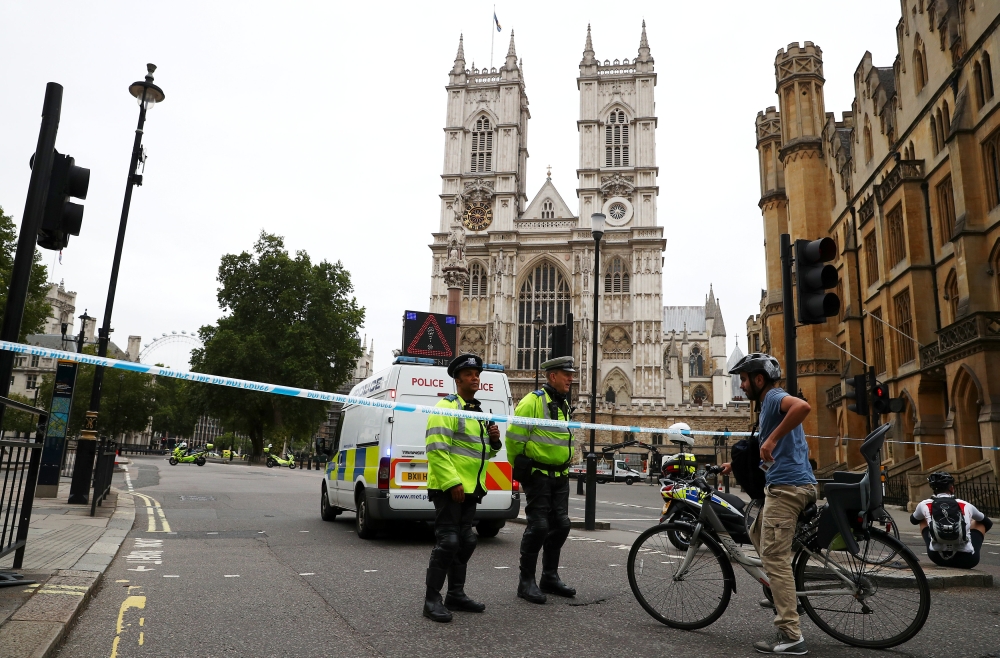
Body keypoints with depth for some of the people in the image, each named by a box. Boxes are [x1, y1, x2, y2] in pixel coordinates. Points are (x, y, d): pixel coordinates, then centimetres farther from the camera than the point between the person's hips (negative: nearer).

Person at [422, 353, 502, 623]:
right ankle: (432, 600, 1)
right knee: (447, 541, -8)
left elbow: (486, 451, 24)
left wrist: (494, 440, 1)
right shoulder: (447, 407, -10)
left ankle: (456, 595, 25)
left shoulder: (479, 412, 17)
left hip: (470, 489, 9)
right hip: (448, 488, -9)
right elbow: (436, 448, -19)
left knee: (465, 541, 13)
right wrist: (452, 482, -24)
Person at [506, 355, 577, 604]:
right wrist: (519, 466, -5)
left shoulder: (564, 405, 14)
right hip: (537, 475, -8)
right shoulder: (532, 402, -14)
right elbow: (514, 436, -14)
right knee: (538, 526, -7)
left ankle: (550, 576, 24)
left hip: (560, 476, 8)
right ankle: (526, 581, 5)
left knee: (560, 525, 10)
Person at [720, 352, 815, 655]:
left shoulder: (774, 397, -9)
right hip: (793, 483, 11)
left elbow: (803, 406, -32)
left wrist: (771, 439, -29)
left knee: (775, 557, -8)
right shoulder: (769, 403, 22)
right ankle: (783, 596, 25)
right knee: (758, 535, 24)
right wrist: (736, 464, 26)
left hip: (786, 485, -11)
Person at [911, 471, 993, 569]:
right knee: (979, 522, 25)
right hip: (967, 560, 0)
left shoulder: (925, 505, 2)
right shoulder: (966, 506, 3)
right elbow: (988, 523, 24)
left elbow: (913, 520, 25)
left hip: (937, 558, 0)